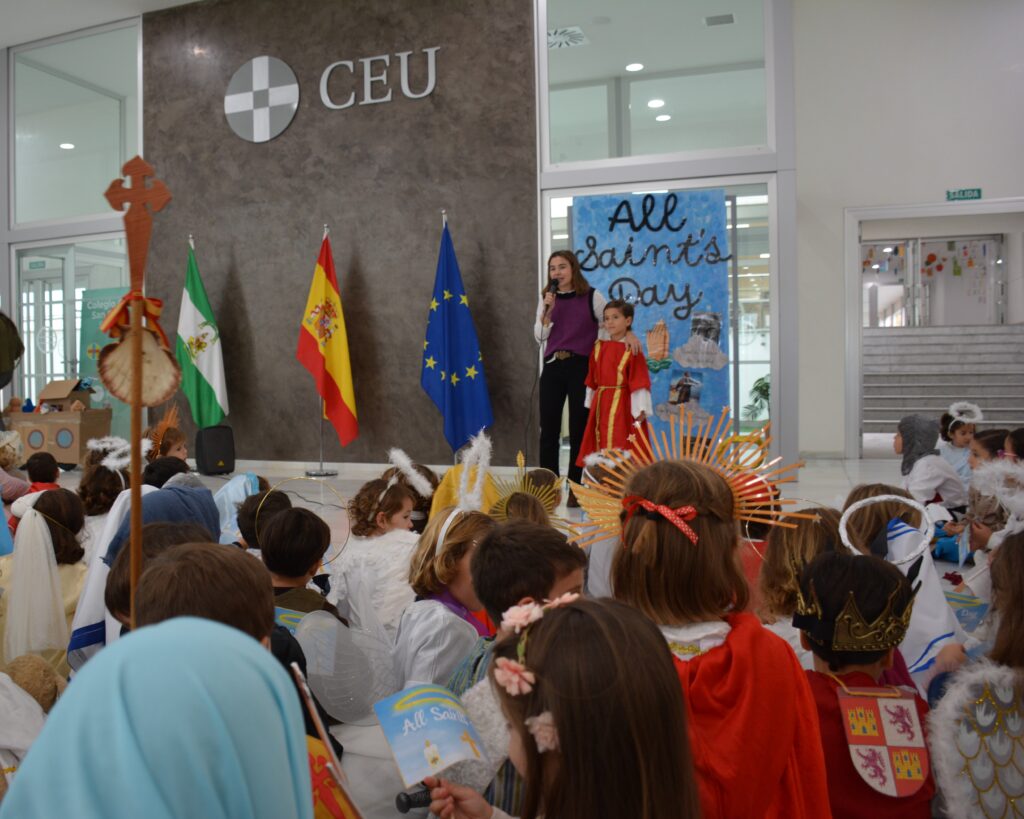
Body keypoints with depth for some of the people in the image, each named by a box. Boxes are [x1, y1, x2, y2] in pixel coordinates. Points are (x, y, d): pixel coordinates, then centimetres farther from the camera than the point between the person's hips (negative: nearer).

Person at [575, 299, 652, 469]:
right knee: (601, 444, 9)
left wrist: (640, 409, -17)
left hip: (622, 404, -6)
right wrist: (591, 403, 14)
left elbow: (639, 381, -12)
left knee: (621, 444, -3)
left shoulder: (632, 350, -8)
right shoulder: (599, 348, 9)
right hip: (601, 404, 6)